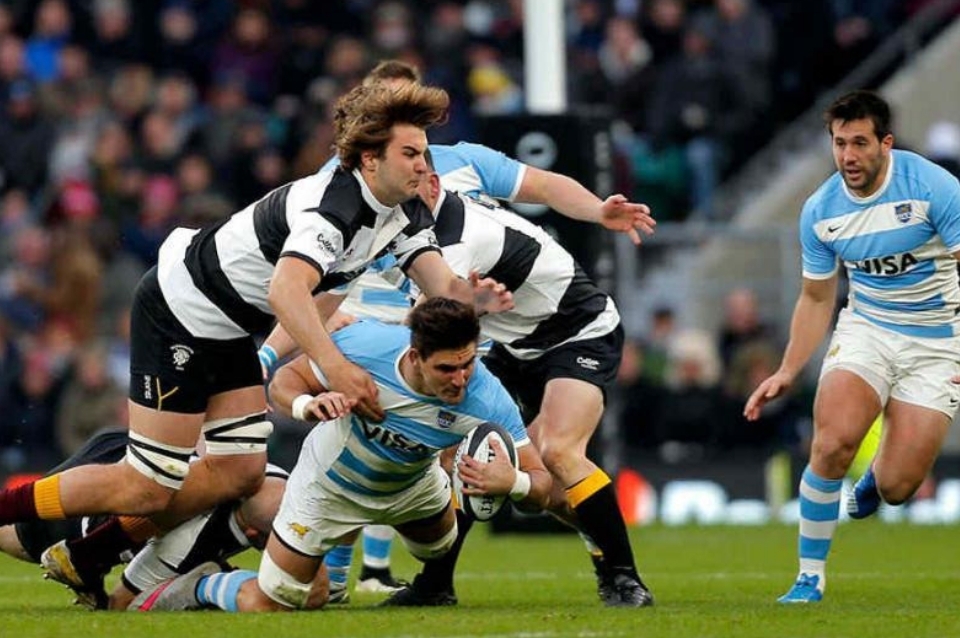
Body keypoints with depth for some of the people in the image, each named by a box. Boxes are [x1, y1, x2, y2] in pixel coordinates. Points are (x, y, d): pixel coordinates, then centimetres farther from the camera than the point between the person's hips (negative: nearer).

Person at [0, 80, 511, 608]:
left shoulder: (406, 213, -2)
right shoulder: (333, 205, -31)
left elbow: (439, 282, -11)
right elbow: (286, 290, -45)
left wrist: (471, 296, -34)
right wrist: (336, 368, -55)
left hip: (228, 330, 10)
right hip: (178, 311, -10)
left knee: (239, 474, 5)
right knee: (150, 488, -9)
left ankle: (81, 561, 16)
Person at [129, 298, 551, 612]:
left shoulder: (487, 401, -36)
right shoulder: (364, 345, -38)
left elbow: (540, 484, -31)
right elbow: (285, 378, -21)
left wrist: (513, 482, -54)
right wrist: (307, 404, -44)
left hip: (412, 486, 3)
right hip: (332, 485, -3)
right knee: (264, 607, 0)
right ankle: (201, 587, 29)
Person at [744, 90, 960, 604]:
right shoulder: (820, 211, -4)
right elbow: (817, 297, 10)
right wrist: (787, 372, 5)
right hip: (866, 328, 2)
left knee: (895, 487, -8)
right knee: (832, 443, -24)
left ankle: (876, 478, 33)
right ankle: (810, 577, -8)